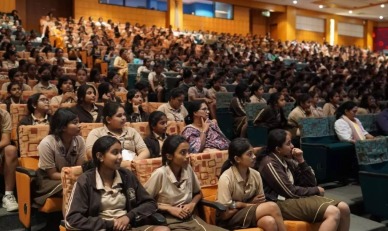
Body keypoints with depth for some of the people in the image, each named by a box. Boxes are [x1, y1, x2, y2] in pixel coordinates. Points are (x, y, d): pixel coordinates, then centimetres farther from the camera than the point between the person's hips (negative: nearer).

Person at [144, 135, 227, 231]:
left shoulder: (188, 169, 3)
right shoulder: (160, 174, -13)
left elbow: (198, 193, 19)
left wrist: (192, 204, -1)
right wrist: (169, 208, -11)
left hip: (190, 218, 5)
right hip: (170, 221, -5)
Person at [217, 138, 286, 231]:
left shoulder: (256, 175, -3)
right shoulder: (226, 178, -19)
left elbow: (261, 202, 4)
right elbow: (224, 214, -17)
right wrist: (249, 204, -11)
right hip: (229, 220, -5)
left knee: (270, 222, -33)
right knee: (272, 207, -27)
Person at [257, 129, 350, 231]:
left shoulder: (287, 160, 15)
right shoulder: (269, 163, -9)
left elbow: (311, 183, 13)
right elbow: (290, 191, -14)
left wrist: (301, 161, 1)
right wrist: (316, 190, -1)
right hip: (283, 204, -8)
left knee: (343, 208, -10)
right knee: (333, 213, -26)